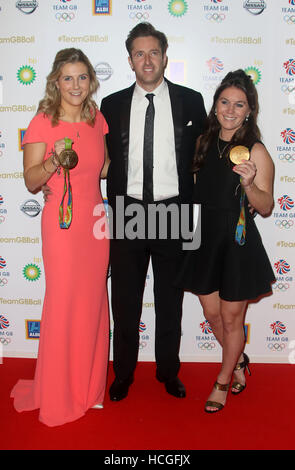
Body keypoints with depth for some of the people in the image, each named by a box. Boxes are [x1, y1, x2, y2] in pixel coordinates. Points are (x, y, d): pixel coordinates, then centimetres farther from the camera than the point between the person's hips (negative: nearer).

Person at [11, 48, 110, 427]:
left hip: (96, 221, 5)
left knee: (93, 302, 11)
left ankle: (89, 385, 29)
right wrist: (53, 162, -24)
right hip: (62, 225, -5)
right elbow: (31, 181, -7)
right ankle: (58, 397, 21)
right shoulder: (42, 123, -7)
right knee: (63, 304, 1)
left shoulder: (97, 119, 9)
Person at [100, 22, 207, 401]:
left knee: (170, 302, 13)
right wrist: (113, 208, 1)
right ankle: (123, 374, 30)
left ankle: (168, 371, 33)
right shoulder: (112, 105, 4)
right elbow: (104, 161, 8)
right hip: (127, 213, 1)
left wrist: (190, 208, 1)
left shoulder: (190, 101, 2)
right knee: (125, 302, 11)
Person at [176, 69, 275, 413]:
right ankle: (239, 361, 44)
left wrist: (248, 183, -27)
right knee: (212, 313, 15)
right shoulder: (204, 142, 4)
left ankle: (222, 383, 33)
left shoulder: (255, 152, -10)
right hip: (205, 239, 5)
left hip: (237, 242, -4)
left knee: (231, 318, 9)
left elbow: (266, 207, -11)